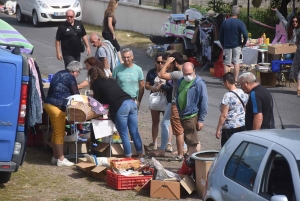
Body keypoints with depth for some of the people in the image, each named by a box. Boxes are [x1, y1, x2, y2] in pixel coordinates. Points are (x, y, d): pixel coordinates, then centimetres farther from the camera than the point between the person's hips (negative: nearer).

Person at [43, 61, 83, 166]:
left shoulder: (59, 74, 17)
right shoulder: (70, 77, -9)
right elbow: (76, 94, -5)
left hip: (49, 103, 9)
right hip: (57, 107, -9)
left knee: (56, 132, 17)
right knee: (59, 133, -3)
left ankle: (55, 157, 23)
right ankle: (61, 159, 1)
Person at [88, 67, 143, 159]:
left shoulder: (96, 83, 8)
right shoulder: (111, 80, 26)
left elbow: (97, 100, 13)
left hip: (120, 107, -7)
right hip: (131, 102, 7)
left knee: (124, 135, 3)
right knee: (134, 132, 10)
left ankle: (129, 157, 5)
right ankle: (140, 155, 13)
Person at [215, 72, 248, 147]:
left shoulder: (228, 96, -17)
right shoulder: (243, 93, 4)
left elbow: (224, 115, -18)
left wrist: (218, 130, -12)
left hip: (230, 127, -7)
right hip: (243, 126, 7)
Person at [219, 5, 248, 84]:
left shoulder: (225, 22, 2)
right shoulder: (240, 23, -9)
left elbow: (221, 36, 8)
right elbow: (245, 35, -18)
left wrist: (223, 45, 18)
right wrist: (243, 43, -1)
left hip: (227, 46, 2)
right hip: (236, 46, -2)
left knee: (226, 64, 7)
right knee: (237, 63, 3)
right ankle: (236, 80, -3)